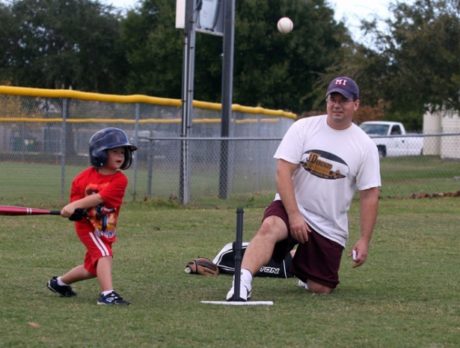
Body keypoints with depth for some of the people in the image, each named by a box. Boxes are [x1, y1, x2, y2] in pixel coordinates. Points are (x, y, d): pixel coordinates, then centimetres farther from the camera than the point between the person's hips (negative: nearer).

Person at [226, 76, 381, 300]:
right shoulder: (303, 128, -5)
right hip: (291, 207, -2)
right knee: (270, 227, -35)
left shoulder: (365, 146, -3)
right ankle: (242, 283, -45)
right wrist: (294, 215, -19)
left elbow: (370, 195, -1)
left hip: (330, 226, 2)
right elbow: (283, 172, -11)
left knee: (320, 288, 2)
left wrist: (364, 240, -6)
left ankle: (303, 270, 37)